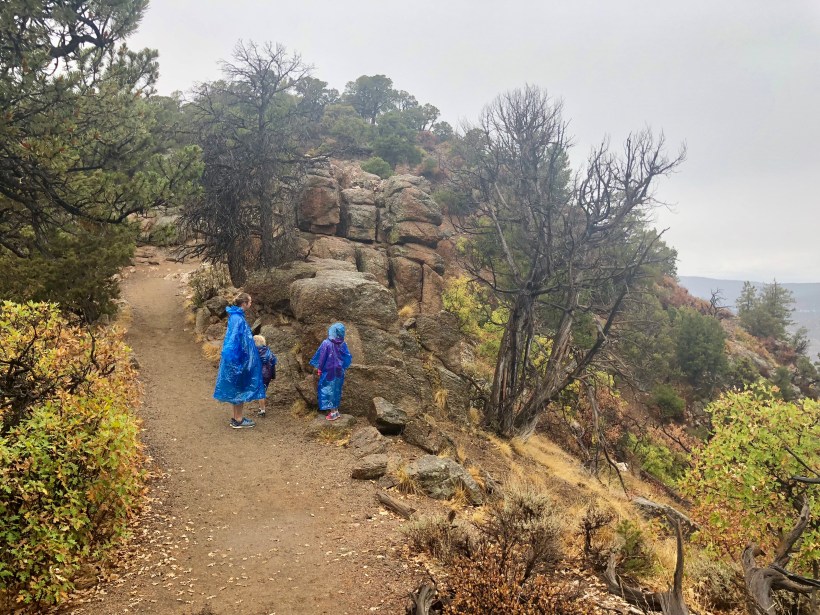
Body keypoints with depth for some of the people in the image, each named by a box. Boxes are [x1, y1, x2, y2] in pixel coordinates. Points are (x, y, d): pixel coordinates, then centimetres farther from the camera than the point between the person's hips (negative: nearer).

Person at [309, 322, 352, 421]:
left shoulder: (326, 343, -17)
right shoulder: (343, 344, -5)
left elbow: (322, 358, -11)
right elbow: (348, 358, 2)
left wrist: (319, 369, 0)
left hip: (328, 371, -4)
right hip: (339, 372, 4)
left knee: (328, 390, 5)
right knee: (336, 389, 16)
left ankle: (333, 412, 6)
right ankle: (335, 410, 24)